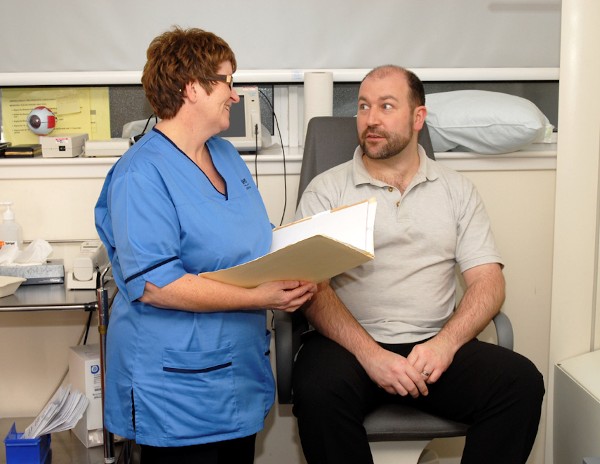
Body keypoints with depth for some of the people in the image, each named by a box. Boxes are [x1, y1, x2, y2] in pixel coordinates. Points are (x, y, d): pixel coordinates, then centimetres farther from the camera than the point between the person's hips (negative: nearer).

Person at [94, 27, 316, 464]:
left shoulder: (227, 154, 10)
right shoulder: (142, 174, -18)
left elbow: (257, 240, 19)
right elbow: (152, 284, -25)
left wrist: (292, 273, -3)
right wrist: (257, 298, -25)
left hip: (242, 372, 8)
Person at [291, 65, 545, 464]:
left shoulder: (457, 190, 13)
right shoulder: (326, 190, 5)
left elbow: (488, 282, 5)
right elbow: (313, 287, -5)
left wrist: (446, 343, -13)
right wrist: (370, 354, -19)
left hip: (435, 345, 2)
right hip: (352, 343, -2)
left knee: (522, 381, -23)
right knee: (318, 389, -33)